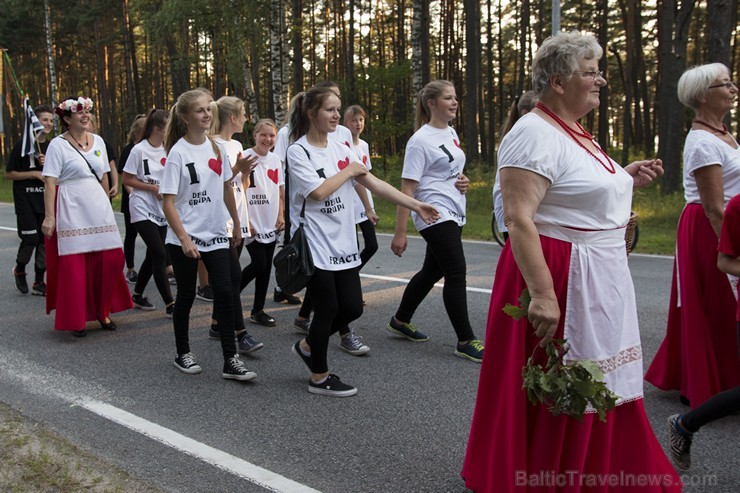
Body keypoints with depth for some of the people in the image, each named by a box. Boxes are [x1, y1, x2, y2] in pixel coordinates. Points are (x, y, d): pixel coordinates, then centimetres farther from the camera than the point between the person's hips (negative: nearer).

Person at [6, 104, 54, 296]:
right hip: (25, 202, -4)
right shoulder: (22, 146, -5)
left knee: (45, 241, 3)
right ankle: (19, 270, 20)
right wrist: (34, 173, -13)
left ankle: (39, 282, 11)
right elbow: (9, 173, -5)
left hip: (46, 202, 5)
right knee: (30, 239, -9)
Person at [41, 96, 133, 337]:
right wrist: (48, 216, -16)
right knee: (74, 266, 0)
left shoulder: (98, 141, 11)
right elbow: (50, 182, -10)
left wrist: (107, 203, 19)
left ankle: (103, 311, 19)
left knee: (110, 259, 0)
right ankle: (76, 319, 14)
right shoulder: (58, 145, -5)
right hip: (71, 213, -5)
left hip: (98, 209, 5)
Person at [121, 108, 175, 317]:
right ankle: (169, 305, -7)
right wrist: (153, 188, -16)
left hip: (162, 210, 6)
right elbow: (127, 180, -7)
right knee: (160, 255, -11)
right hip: (143, 210, -6)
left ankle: (137, 295, 30)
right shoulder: (139, 150, -11)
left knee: (153, 256, 12)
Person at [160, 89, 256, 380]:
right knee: (186, 296, 9)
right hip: (184, 239, -4)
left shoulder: (217, 147, 4)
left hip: (216, 235, 4)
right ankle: (183, 354, 28)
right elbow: (168, 202, -14)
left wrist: (236, 223, 19)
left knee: (225, 293, -3)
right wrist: (184, 239, -21)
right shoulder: (178, 153, -12)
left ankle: (230, 361, 3)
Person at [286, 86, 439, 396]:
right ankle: (319, 377, 20)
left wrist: (416, 205, 2)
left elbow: (374, 183, 7)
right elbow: (319, 191, -22)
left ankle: (308, 346, 30)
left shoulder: (339, 149, 10)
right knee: (328, 309, 0)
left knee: (352, 307, 5)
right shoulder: (298, 152, -9)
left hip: (343, 244, 7)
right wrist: (349, 171, -8)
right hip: (315, 246, -7)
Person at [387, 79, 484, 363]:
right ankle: (466, 342, -2)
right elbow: (407, 188, -15)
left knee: (432, 271, 15)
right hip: (435, 215, -9)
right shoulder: (421, 141, -13)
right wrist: (400, 233, -18)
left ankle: (400, 321, 31)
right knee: (456, 273, -9)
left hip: (454, 215, 9)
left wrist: (461, 180, 3)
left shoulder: (451, 133, 13)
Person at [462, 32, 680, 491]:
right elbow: (518, 219, -25)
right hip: (559, 279, -10)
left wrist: (624, 180, 10)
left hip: (599, 281, 10)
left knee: (597, 383, 19)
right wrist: (542, 294, -30)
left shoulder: (575, 133, 12)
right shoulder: (535, 135, -18)